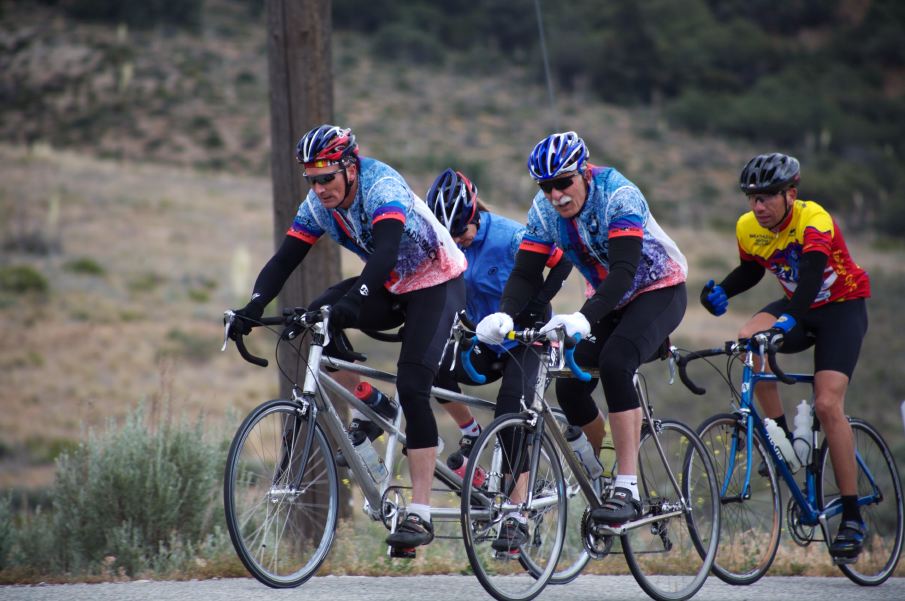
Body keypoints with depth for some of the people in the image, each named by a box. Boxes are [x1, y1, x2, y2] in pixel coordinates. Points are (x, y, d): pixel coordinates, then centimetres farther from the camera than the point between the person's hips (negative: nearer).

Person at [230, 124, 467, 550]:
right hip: (390, 289, 7)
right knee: (314, 320, -19)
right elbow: (284, 259, -10)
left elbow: (385, 252, -43)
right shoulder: (318, 205, -7)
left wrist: (352, 302, -57)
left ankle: (420, 515, -22)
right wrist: (254, 307, -27)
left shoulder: (382, 188, -28)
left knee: (412, 387, -22)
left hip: (437, 284, -7)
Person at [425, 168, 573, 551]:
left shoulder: (508, 237, -21)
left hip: (526, 340, -5)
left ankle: (516, 519, -16)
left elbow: (562, 261, -19)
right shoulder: (447, 243, -4)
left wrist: (535, 308, -26)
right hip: (486, 341, 5)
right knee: (436, 369, -23)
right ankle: (471, 434, 3)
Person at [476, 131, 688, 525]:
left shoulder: (618, 195, -30)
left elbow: (624, 270, -40)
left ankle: (628, 490, -32)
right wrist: (505, 314, -37)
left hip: (659, 290, -6)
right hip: (609, 301, 6)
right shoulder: (544, 210, -13)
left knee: (614, 363, -32)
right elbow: (525, 272, -15)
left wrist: (585, 317, -55)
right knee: (570, 387, -12)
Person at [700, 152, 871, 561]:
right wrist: (721, 290, -13)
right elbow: (750, 271, 9)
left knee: (827, 405, -19)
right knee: (748, 339, -27)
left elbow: (811, 273, -41)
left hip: (841, 308, -5)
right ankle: (781, 438, -10)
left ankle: (852, 517, -12)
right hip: (798, 306, 5)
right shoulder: (748, 228, -9)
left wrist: (789, 320, -57)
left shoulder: (813, 220, -27)